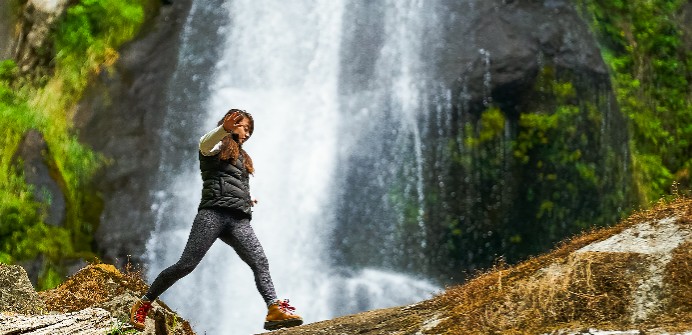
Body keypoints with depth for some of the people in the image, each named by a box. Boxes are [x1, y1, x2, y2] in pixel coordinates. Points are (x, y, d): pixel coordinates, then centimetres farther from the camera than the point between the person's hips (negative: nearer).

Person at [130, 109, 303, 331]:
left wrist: (245, 200, 28)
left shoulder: (241, 157, 33)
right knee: (187, 264, -12)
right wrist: (225, 129, -36)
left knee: (260, 261, -17)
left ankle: (275, 309, -30)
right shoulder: (217, 146, 10)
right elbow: (205, 144, -17)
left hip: (239, 221, 6)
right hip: (214, 213, -6)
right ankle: (143, 304, 0)